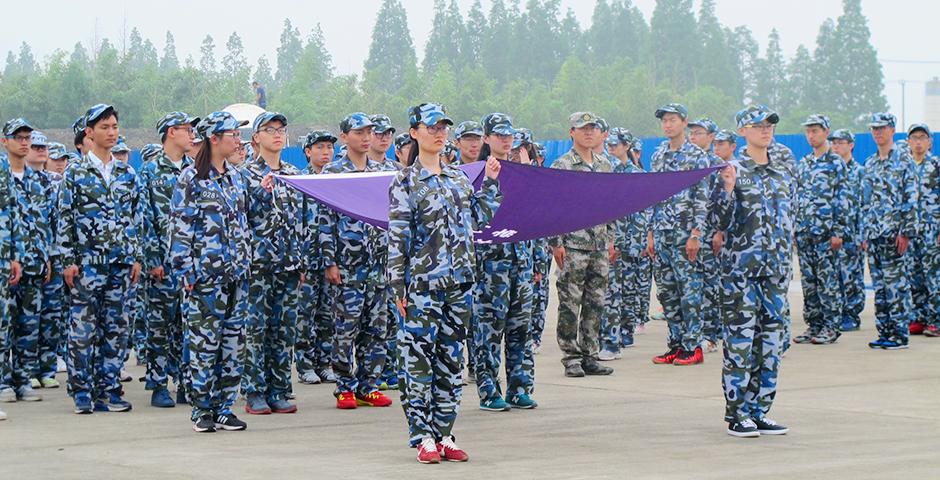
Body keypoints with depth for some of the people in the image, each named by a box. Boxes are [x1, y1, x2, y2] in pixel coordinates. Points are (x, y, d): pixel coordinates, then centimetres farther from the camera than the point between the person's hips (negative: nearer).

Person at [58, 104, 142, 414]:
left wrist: (136, 257, 8)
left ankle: (108, 389, 9)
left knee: (115, 327, 4)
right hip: (86, 261, -4)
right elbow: (65, 219, -2)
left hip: (120, 262, 4)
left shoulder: (127, 174, 11)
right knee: (83, 328, -3)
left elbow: (135, 218, 14)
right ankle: (83, 391, 2)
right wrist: (68, 260, -8)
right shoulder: (75, 173, 0)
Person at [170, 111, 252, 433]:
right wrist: (185, 271, -13)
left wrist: (246, 263, 16)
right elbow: (179, 227, -8)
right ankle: (202, 411, 2)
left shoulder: (236, 177, 15)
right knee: (204, 341, -5)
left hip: (236, 274, 6)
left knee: (234, 342, 5)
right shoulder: (191, 178, -5)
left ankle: (224, 408, 11)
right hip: (206, 274, -6)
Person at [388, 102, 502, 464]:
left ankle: (444, 435, 13)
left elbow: (480, 218, 18)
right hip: (423, 283, -6)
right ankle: (424, 438, -1)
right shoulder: (406, 182, -5)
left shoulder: (459, 178, 13)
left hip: (459, 282, 6)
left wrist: (492, 182, 12)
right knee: (419, 357, -4)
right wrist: (398, 285, -12)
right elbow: (397, 236, -8)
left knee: (451, 359, 8)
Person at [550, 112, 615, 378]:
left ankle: (590, 356, 13)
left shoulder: (605, 166, 14)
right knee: (570, 304, -3)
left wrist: (610, 240, 17)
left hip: (600, 246, 6)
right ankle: (571, 358, 2)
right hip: (573, 246, -6)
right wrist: (556, 243, -14)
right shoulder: (561, 166, -5)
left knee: (596, 303, 7)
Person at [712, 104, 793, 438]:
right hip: (740, 265, -5)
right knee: (740, 338, -5)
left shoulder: (784, 166, 10)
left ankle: (759, 412, 13)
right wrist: (728, 190, -24)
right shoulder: (734, 170, -6)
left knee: (772, 337, 5)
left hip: (775, 266, 6)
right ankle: (737, 414, 1)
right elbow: (720, 223, -10)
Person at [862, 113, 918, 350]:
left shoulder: (904, 160, -4)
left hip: (894, 232, -7)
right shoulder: (869, 164, 16)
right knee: (879, 285, 7)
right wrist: (865, 234, 15)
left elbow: (911, 199, -9)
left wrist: (906, 232, -15)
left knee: (897, 284, -6)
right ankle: (884, 332, 12)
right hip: (874, 233, 7)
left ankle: (900, 334, -3)